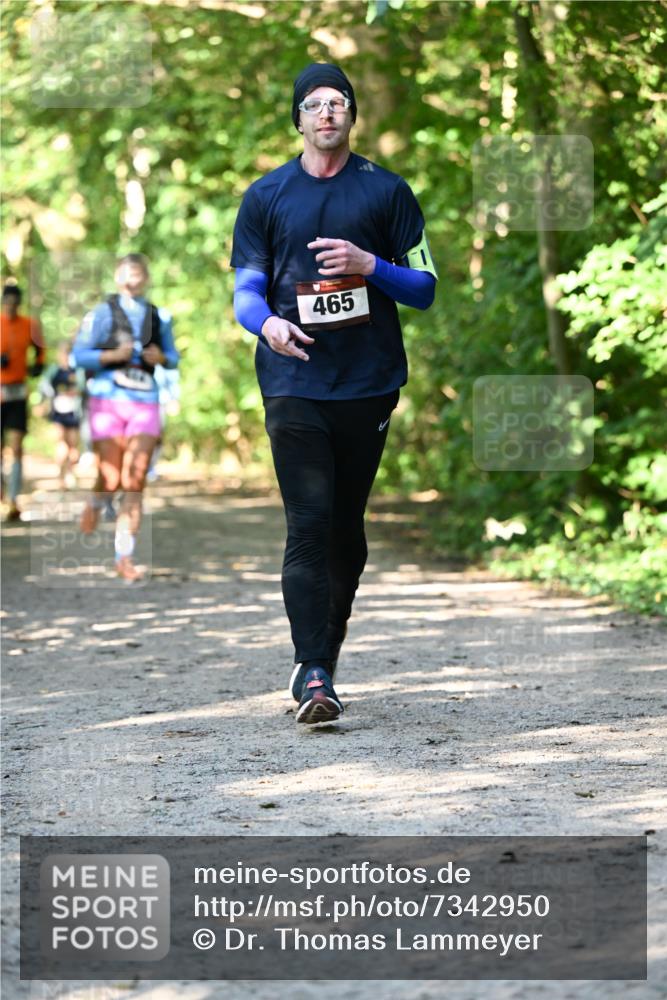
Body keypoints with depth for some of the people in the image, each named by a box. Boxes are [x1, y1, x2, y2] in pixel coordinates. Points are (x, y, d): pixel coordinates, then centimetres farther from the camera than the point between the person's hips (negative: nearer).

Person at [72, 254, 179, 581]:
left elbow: (173, 357, 19)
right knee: (111, 479, -4)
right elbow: (78, 356, -3)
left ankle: (124, 557, -5)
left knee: (135, 483, -7)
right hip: (108, 401, -2)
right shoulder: (102, 313, 0)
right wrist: (114, 355, -17)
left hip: (145, 405, 2)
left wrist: (161, 358, -3)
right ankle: (96, 504, 34)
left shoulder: (159, 317, 10)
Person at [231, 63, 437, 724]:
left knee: (346, 527, 5)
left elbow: (425, 288, 9)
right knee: (309, 524, -12)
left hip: (368, 383, 1)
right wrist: (267, 322, -14)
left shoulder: (387, 192, 10)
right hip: (293, 384, -1)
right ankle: (313, 674, -16)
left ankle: (322, 656, 19)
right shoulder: (266, 197, 12)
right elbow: (245, 290, 9)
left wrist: (369, 265, -10)